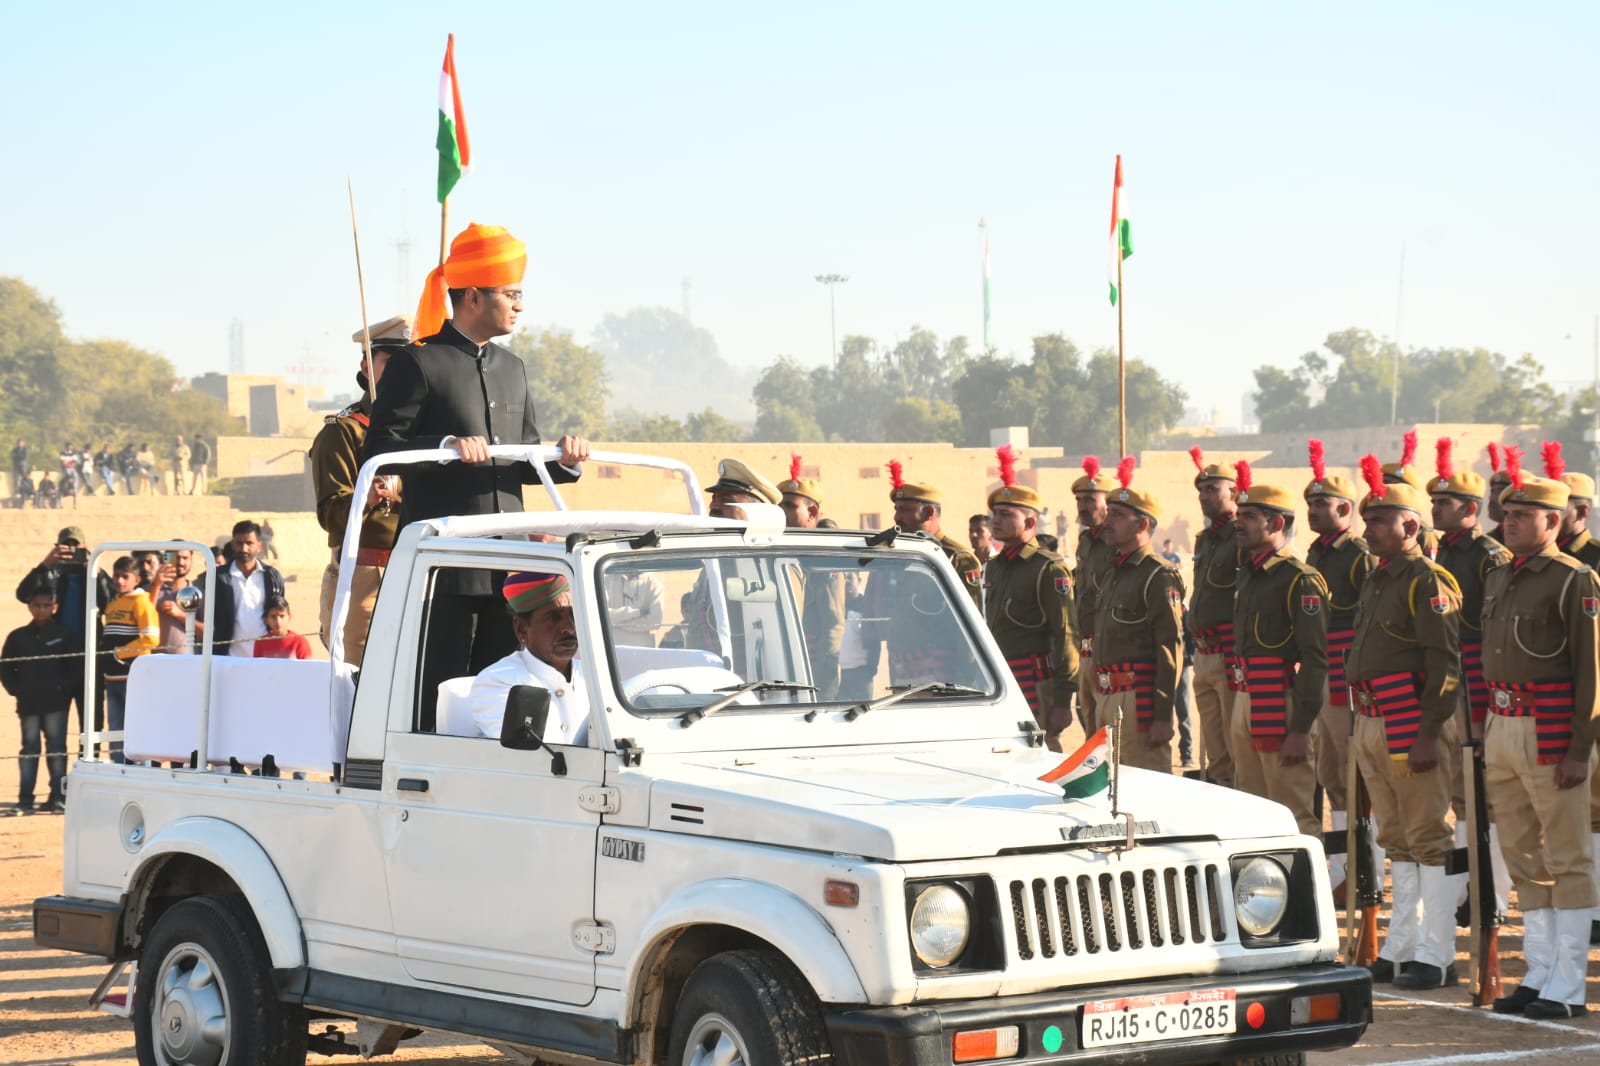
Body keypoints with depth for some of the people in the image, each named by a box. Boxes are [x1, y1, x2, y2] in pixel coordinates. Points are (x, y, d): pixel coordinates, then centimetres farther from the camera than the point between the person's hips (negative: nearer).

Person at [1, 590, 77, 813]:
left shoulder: (63, 635, 2)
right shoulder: (18, 637, 7)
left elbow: (77, 667, 1)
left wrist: (65, 689, -8)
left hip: (56, 703, -2)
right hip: (28, 704, 2)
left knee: (56, 749, -2)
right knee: (29, 749, 5)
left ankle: (58, 798, 1)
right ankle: (25, 800, 7)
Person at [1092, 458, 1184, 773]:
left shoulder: (1160, 576, -9)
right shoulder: (1114, 574, 18)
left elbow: (1171, 650, -15)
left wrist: (1162, 716, -20)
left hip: (1140, 696, -9)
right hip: (1109, 699, 9)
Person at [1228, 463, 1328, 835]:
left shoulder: (1300, 579, -12)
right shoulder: (1248, 574, 16)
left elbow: (1315, 660, -17)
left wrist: (1300, 730, -20)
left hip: (1281, 703, -9)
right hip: (1245, 702, 9)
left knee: (1294, 814, -6)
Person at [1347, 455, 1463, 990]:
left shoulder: (1428, 582, -12)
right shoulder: (1377, 581, 15)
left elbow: (1446, 664, -17)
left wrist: (1428, 734, -21)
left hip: (1411, 726, -9)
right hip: (1372, 724, 9)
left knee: (1428, 841, -4)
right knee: (1397, 842, 14)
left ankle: (1436, 958, 0)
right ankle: (1401, 949, 21)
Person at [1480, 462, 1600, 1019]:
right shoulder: (1497, 579, 13)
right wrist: (1486, 733, 14)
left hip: (1551, 731, -8)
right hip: (1502, 728, 8)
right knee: (1523, 858, 12)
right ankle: (1539, 975, 20)